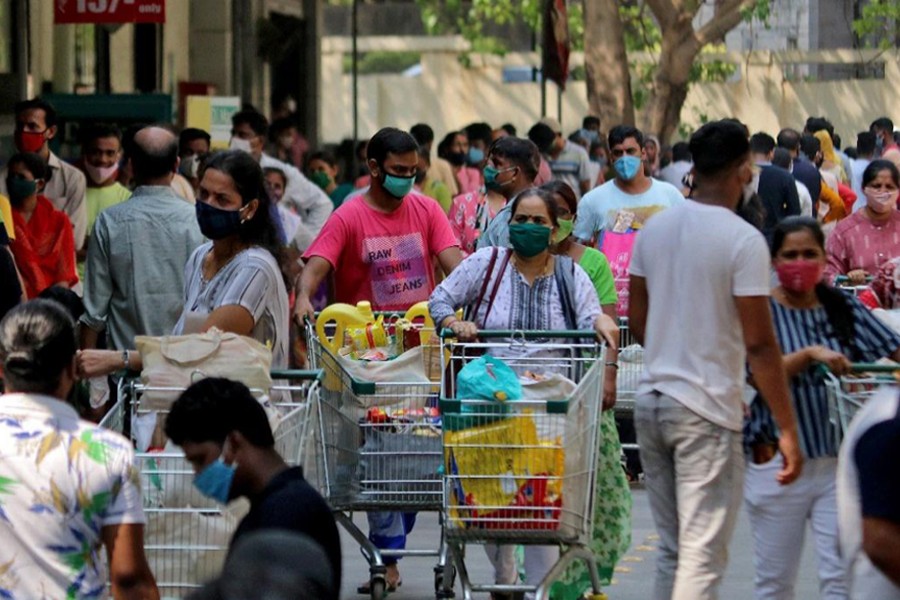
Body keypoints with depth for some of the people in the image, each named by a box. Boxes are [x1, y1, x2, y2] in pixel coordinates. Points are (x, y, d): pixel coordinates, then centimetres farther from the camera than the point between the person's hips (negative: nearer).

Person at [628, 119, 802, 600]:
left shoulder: (655, 229, 7)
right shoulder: (743, 240, -13)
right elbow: (759, 344, -15)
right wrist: (787, 428, -11)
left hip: (651, 400, 7)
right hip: (706, 413, -7)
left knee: (671, 550, 15)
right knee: (703, 557, -5)